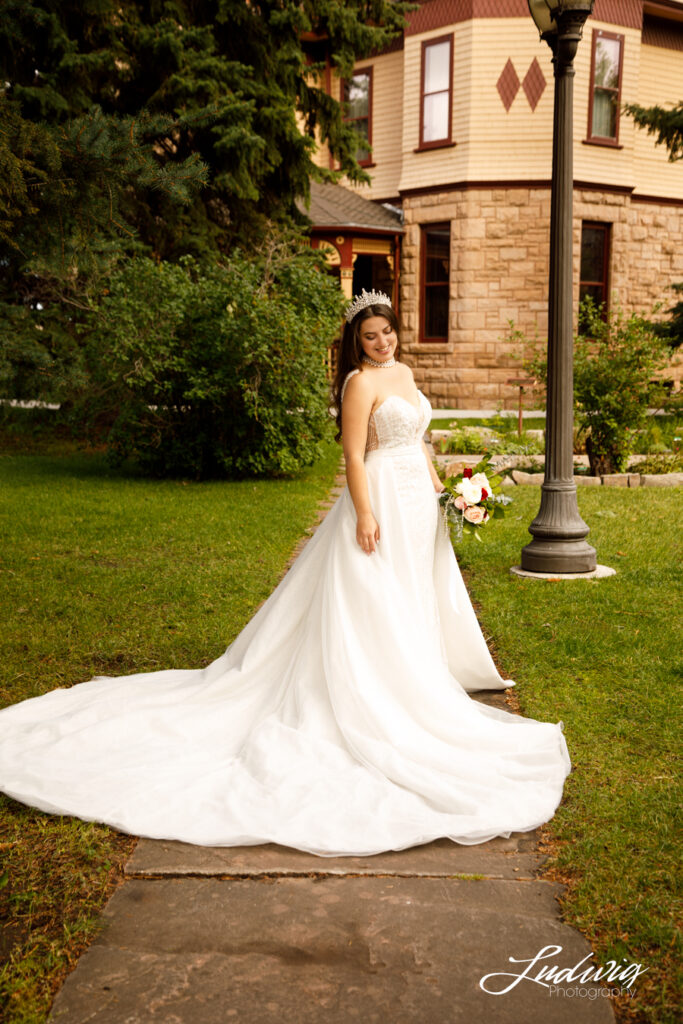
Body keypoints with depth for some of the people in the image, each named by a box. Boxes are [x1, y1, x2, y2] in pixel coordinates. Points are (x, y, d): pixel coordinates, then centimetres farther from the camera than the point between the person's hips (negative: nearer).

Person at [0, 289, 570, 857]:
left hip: (417, 499, 9)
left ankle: (416, 672, 32)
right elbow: (354, 454, -18)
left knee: (413, 595, 18)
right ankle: (377, 695, 2)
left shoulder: (404, 372, 14)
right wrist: (365, 513, -25)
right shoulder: (360, 381, -13)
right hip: (382, 500, -9)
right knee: (373, 601, -5)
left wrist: (437, 486, 19)